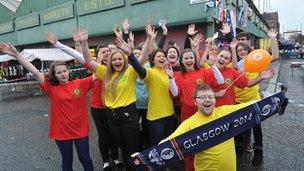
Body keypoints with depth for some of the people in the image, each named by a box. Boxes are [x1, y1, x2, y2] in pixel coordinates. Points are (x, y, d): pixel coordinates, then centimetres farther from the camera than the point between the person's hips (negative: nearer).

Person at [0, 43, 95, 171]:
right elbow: (35, 72, -14)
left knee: (85, 158, 16)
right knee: (67, 160, 19)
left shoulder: (80, 83, -5)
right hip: (61, 132, 0)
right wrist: (16, 54, -21)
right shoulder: (51, 88, -6)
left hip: (81, 130, 0)